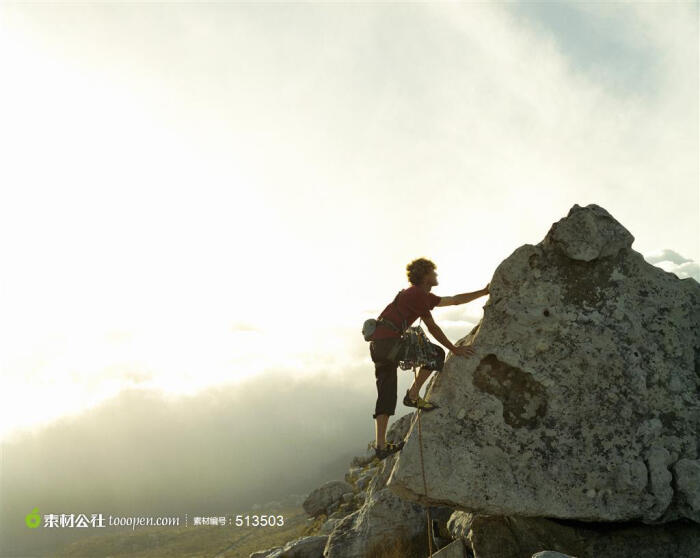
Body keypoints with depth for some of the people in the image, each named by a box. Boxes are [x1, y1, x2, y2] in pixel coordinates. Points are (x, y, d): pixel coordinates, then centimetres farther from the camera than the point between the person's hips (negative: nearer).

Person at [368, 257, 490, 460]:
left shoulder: (424, 296, 23)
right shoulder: (417, 294, -6)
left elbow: (454, 300, 28)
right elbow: (432, 327, -6)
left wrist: (484, 292, 31)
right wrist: (454, 349, -1)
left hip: (377, 345, 10)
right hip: (388, 342, -10)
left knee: (386, 396, 10)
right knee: (437, 353, -2)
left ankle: (381, 445, 10)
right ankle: (413, 395, 1)